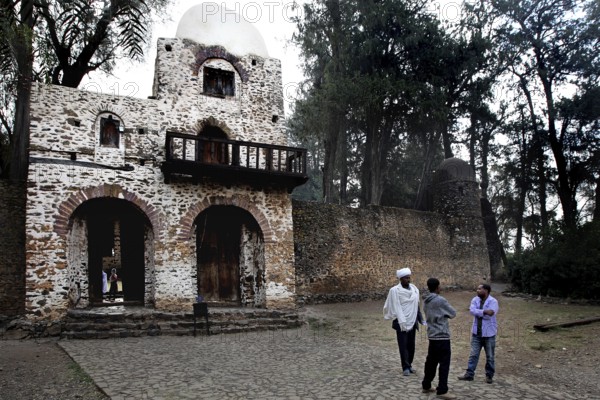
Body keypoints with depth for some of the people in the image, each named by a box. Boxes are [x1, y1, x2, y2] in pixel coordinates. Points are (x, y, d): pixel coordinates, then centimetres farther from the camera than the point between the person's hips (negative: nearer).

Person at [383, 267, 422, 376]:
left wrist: (420, 319, 11)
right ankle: (406, 367, 6)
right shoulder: (395, 290, -11)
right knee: (403, 345, -1)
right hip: (401, 323, -5)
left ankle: (409, 365, 24)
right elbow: (396, 308, -15)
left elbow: (416, 305, 13)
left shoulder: (414, 288, 5)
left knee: (411, 345, 11)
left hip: (412, 322, 5)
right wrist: (402, 322, -20)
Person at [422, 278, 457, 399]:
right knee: (444, 363, -2)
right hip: (442, 336, -8)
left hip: (432, 335, 8)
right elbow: (453, 313, -5)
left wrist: (443, 313, 6)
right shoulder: (441, 300, -16)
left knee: (431, 361, 16)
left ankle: (426, 386, 23)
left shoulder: (425, 301, 8)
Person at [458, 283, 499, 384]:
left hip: (489, 333, -4)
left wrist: (477, 312, -15)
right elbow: (472, 310, -14)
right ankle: (469, 374, 11)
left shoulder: (493, 301, -11)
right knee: (473, 354, 7)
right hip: (476, 333, 4)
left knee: (490, 356, 8)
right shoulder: (475, 300, 3)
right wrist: (484, 312, -25)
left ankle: (489, 375, 21)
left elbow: (489, 315, -23)